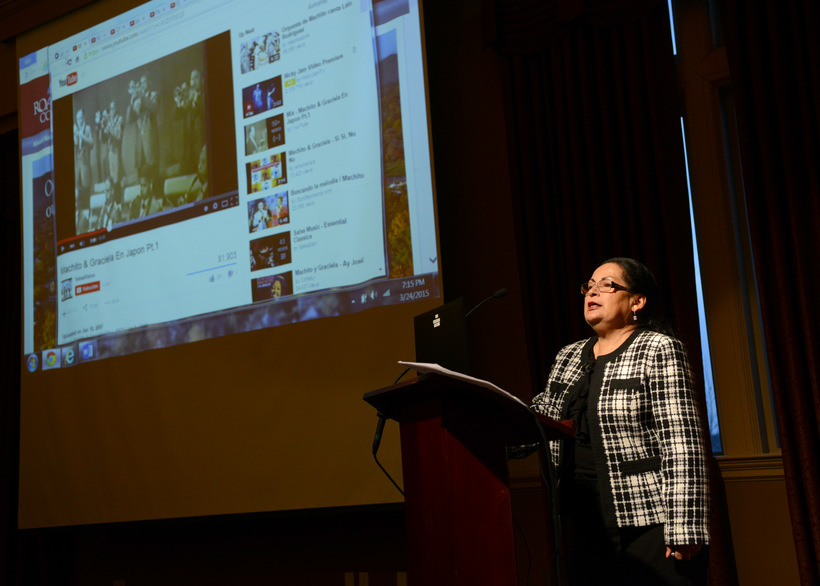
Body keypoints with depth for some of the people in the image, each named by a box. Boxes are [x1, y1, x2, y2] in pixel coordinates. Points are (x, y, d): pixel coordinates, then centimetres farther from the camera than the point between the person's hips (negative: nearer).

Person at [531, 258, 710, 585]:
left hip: (649, 523, -5)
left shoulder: (658, 349, -4)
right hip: (584, 527, 6)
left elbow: (681, 444, -11)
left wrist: (683, 529, -17)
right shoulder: (568, 358, 15)